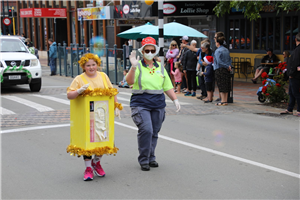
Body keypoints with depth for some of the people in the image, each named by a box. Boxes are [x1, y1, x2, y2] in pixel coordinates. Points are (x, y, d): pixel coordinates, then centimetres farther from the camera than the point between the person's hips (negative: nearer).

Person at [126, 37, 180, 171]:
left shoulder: (160, 67, 15)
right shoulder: (138, 66, -1)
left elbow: (167, 87, 17)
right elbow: (130, 81, -18)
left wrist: (175, 100, 6)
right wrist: (133, 67, -31)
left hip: (158, 104, 5)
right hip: (141, 103, -5)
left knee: (154, 132, 7)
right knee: (146, 130, -15)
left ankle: (151, 158, 21)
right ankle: (143, 160, -2)